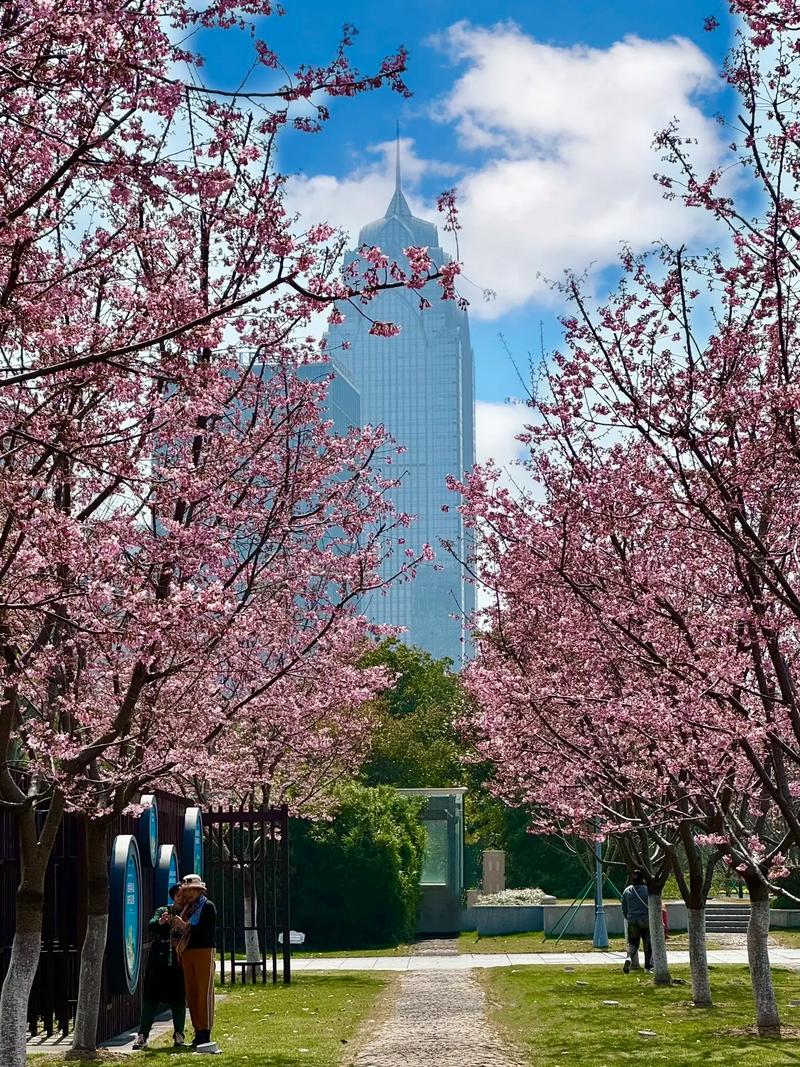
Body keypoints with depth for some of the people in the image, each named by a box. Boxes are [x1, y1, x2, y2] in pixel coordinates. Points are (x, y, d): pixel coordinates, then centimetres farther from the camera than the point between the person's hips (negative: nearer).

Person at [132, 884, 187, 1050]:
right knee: (151, 997, -3)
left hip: (178, 963, 0)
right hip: (158, 961, 0)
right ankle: (142, 1035, -3)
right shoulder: (162, 911, 9)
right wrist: (160, 922, -32)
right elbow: (151, 924, -10)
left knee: (178, 999, 1)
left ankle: (179, 1035, 11)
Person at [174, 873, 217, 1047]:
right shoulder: (186, 908, 16)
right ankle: (198, 1032, 9)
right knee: (191, 993, 5)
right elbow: (183, 931, 17)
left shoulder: (208, 906, -2)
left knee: (204, 992, -7)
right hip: (187, 953, 7)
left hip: (204, 952, -7)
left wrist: (185, 926, -16)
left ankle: (205, 1033, -6)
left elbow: (207, 931, -12)